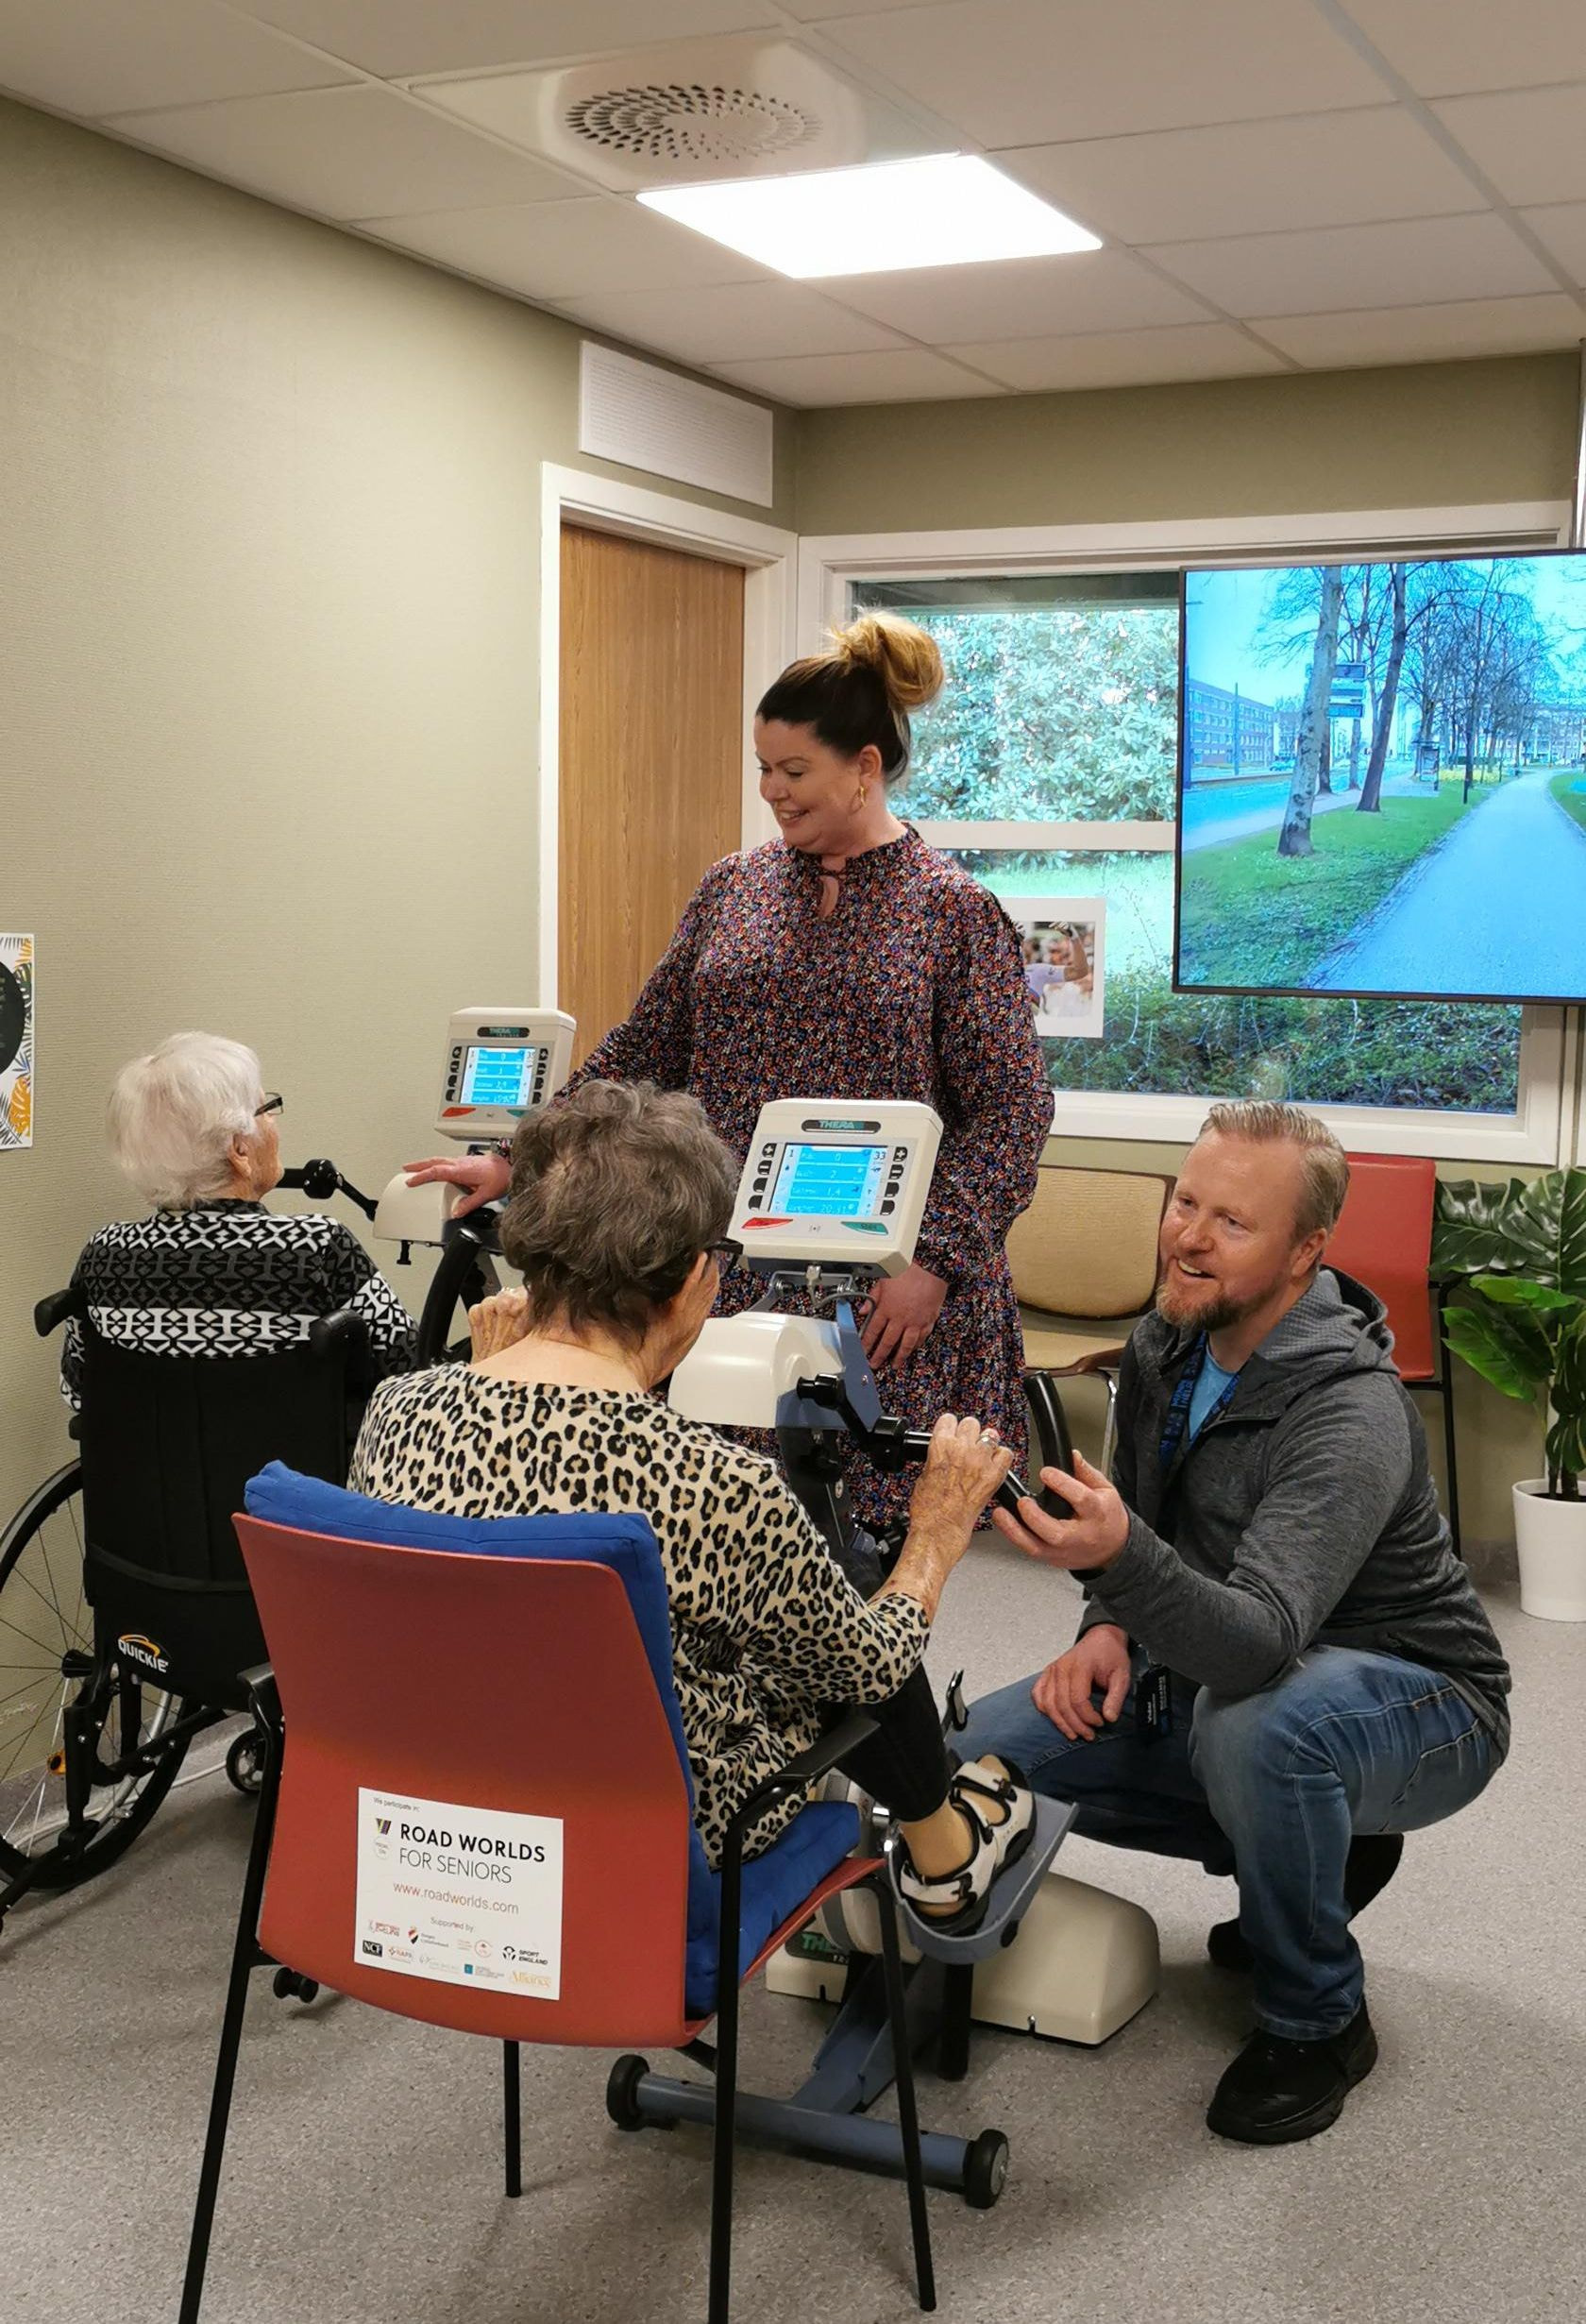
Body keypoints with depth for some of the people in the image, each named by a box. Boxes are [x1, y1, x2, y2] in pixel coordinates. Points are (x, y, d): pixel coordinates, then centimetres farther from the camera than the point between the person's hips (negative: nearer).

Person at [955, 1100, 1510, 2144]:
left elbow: (1260, 1643, -42)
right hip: (1221, 1680, 8)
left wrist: (1122, 1558, -59)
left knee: (1253, 1726, -41)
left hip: (1420, 1704, -8)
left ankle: (1318, 2020, -10)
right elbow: (1136, 1525, 12)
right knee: (991, 1748, -4)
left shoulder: (1352, 1414, -30)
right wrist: (1109, 1630, -8)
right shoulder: (1166, 1347, -5)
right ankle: (1318, 1855, 12)